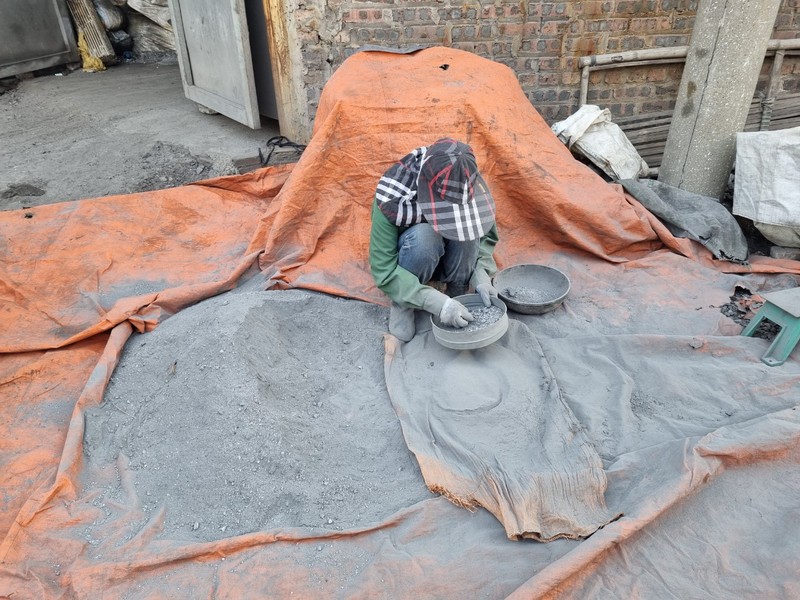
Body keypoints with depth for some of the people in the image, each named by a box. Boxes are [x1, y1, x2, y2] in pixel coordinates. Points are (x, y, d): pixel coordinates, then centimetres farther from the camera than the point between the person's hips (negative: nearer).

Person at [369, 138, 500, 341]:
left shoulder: (463, 186, -24)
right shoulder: (394, 196, -35)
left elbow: (486, 235, -8)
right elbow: (383, 270, -34)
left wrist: (481, 275, -26)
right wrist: (438, 302, -43)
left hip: (446, 258, 3)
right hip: (408, 256, -3)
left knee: (466, 230, -31)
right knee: (424, 236, -38)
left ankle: (457, 297, -10)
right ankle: (402, 305, -13)